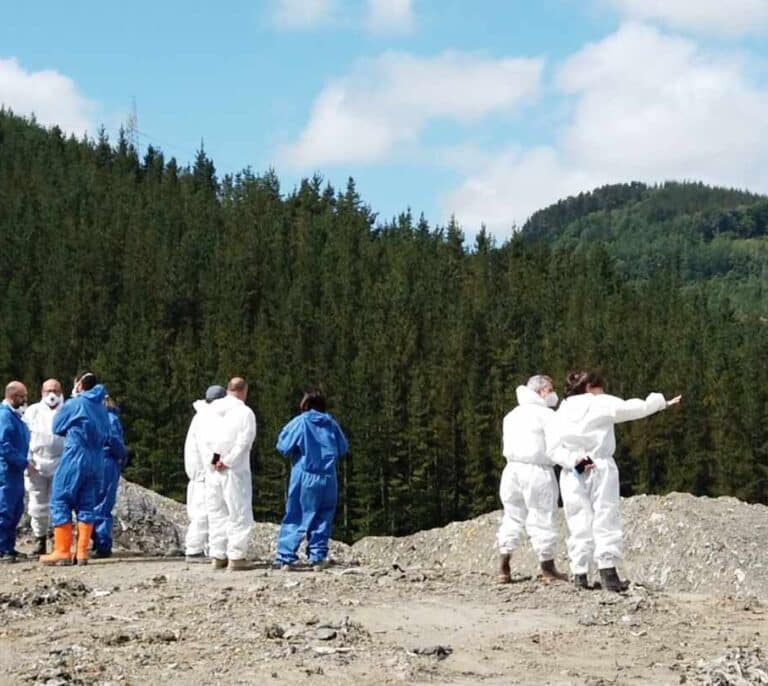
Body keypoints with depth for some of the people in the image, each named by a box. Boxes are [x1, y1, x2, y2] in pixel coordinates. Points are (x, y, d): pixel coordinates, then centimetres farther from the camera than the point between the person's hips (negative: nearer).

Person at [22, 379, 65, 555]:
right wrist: (27, 461, -2)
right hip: (36, 466, 2)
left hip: (60, 466, -1)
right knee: (38, 505, 4)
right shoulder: (32, 411, 8)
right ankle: (40, 540, 14)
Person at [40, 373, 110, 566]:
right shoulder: (101, 408, 9)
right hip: (96, 462, 6)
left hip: (75, 459, -6)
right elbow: (106, 436, 16)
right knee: (86, 505, 8)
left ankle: (62, 552, -6)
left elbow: (57, 427, 6)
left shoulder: (73, 404, -7)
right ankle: (82, 553, 4)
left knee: (60, 503, -1)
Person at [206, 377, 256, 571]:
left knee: (217, 514, 12)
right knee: (239, 514, -1)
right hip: (235, 470, -5)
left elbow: (204, 438, 6)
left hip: (212, 470, 5)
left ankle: (217, 556, 13)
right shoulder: (245, 412, -8)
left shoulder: (211, 410, 9)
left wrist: (213, 459, -1)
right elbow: (244, 440, -16)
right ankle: (236, 557, -6)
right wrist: (227, 461, -13)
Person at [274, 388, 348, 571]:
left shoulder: (300, 422, -6)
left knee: (295, 518, 1)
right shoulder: (331, 424, 4)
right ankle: (317, 557, 7)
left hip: (304, 477, -2)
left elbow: (283, 447, -7)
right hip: (327, 479, 2)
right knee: (322, 519, 11)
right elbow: (343, 448, 13)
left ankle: (286, 557, -5)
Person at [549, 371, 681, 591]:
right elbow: (636, 408, 5)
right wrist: (662, 402, 18)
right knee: (606, 520, -1)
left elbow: (554, 447, -1)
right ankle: (607, 571, -12)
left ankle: (580, 574, 2)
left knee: (579, 524, 6)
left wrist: (574, 458, -8)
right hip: (601, 468, -3)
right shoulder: (602, 403, 2)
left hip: (573, 474, 3)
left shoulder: (561, 412, 11)